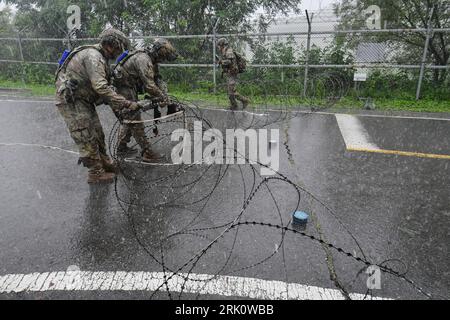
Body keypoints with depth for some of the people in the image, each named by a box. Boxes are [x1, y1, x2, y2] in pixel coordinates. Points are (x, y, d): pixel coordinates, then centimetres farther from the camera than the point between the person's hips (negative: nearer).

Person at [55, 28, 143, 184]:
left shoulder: (99, 57, 11)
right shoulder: (93, 56, -22)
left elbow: (101, 85, 13)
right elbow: (101, 87, -33)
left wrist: (114, 103, 5)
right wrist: (126, 103, -34)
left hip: (82, 100, 10)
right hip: (71, 102, -10)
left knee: (97, 134, 16)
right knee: (87, 139, -3)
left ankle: (105, 163, 30)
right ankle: (96, 173, 7)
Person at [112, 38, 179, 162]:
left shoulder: (152, 61, 6)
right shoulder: (143, 60, -25)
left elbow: (159, 80, 1)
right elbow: (150, 86, -32)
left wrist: (168, 102, -8)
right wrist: (164, 100, -25)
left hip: (130, 89, 10)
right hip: (124, 90, -10)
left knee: (129, 118, 19)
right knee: (136, 120, -9)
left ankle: (122, 146, 32)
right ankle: (147, 152, -6)